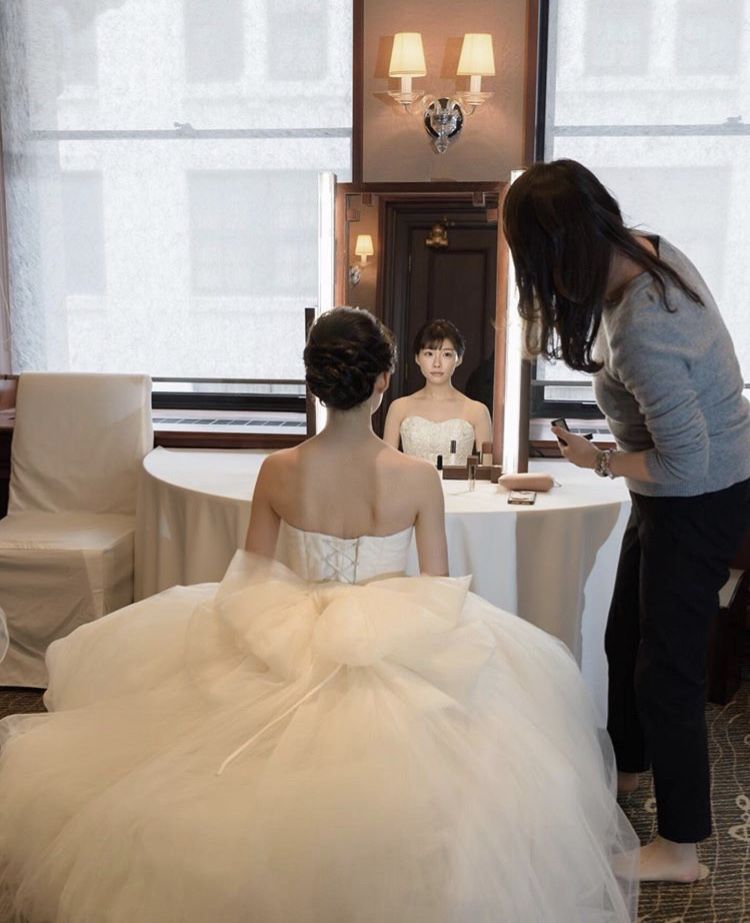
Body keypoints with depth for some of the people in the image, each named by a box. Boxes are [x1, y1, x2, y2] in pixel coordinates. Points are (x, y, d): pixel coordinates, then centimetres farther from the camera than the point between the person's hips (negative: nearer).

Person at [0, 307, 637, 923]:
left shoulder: (278, 472, -11)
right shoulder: (418, 478, -14)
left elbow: (250, 578, 0)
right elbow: (440, 588, -6)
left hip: (292, 652, 1)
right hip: (399, 650, 0)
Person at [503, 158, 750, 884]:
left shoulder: (642, 328, -34)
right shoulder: (646, 249, -8)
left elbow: (685, 462, -29)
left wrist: (598, 463, -14)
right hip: (680, 494, 9)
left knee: (668, 664, 3)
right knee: (626, 637, 23)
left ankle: (681, 846, 22)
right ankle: (626, 763, 46)